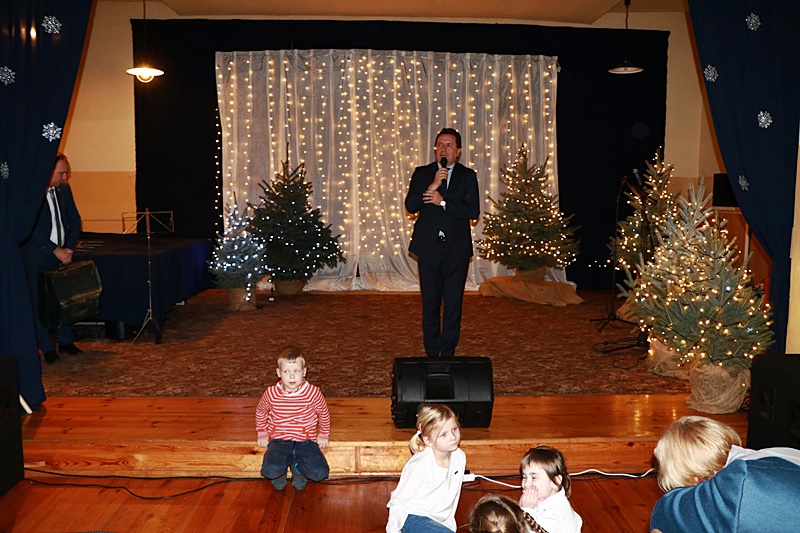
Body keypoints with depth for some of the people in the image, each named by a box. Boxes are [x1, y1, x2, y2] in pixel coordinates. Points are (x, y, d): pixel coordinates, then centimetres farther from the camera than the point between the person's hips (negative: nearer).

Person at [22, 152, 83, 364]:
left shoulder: (64, 189, 6)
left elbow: (74, 220, 9)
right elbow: (32, 228, -17)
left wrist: (69, 248, -4)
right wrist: (55, 250, -17)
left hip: (61, 253, 5)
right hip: (37, 257, -5)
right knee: (39, 302, 2)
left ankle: (65, 341, 22)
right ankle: (47, 348, 12)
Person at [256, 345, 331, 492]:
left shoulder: (313, 392, -12)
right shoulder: (271, 393, -8)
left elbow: (324, 414, 8)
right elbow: (260, 412, 14)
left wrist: (324, 435, 13)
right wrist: (262, 434, 17)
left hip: (305, 440, 0)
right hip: (279, 440, 0)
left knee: (320, 473, -22)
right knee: (270, 471, -29)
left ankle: (297, 467, 12)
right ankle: (282, 468, 11)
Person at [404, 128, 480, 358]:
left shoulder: (467, 176, 5)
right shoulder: (422, 173, 7)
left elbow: (473, 211, -6)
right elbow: (410, 206, -5)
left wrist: (443, 202, -14)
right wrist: (432, 186, -17)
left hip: (457, 248, 0)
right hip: (428, 246, 1)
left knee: (453, 302, 3)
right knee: (430, 302, 5)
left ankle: (448, 354, 12)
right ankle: (431, 354, 15)